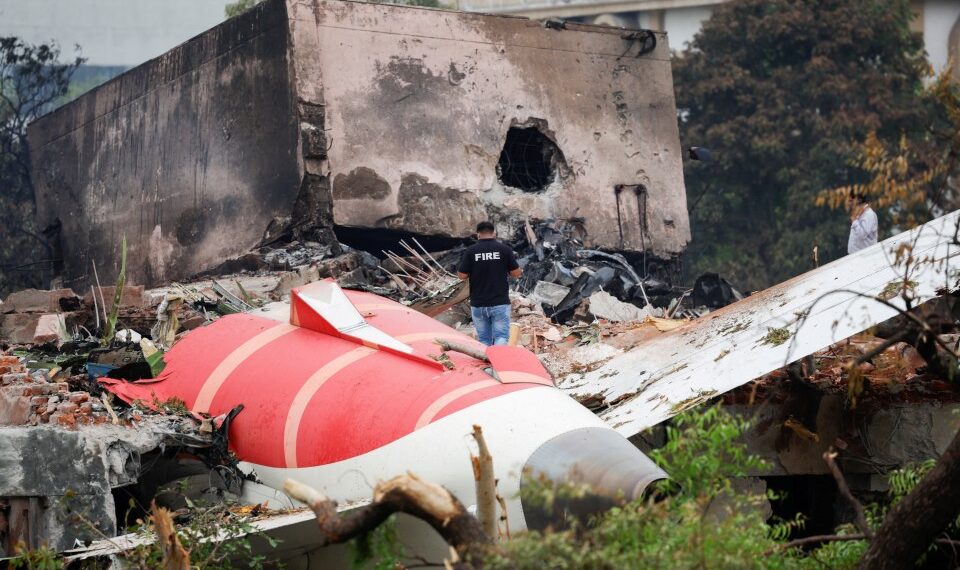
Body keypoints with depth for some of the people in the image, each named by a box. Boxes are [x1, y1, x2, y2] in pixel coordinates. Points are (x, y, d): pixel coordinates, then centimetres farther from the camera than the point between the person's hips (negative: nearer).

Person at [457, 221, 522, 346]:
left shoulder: (470, 251, -4)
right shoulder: (504, 249, -4)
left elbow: (462, 275, -1)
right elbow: (516, 273, 0)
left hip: (478, 304, 1)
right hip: (500, 303, -1)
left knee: (484, 339, 11)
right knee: (501, 336, -3)